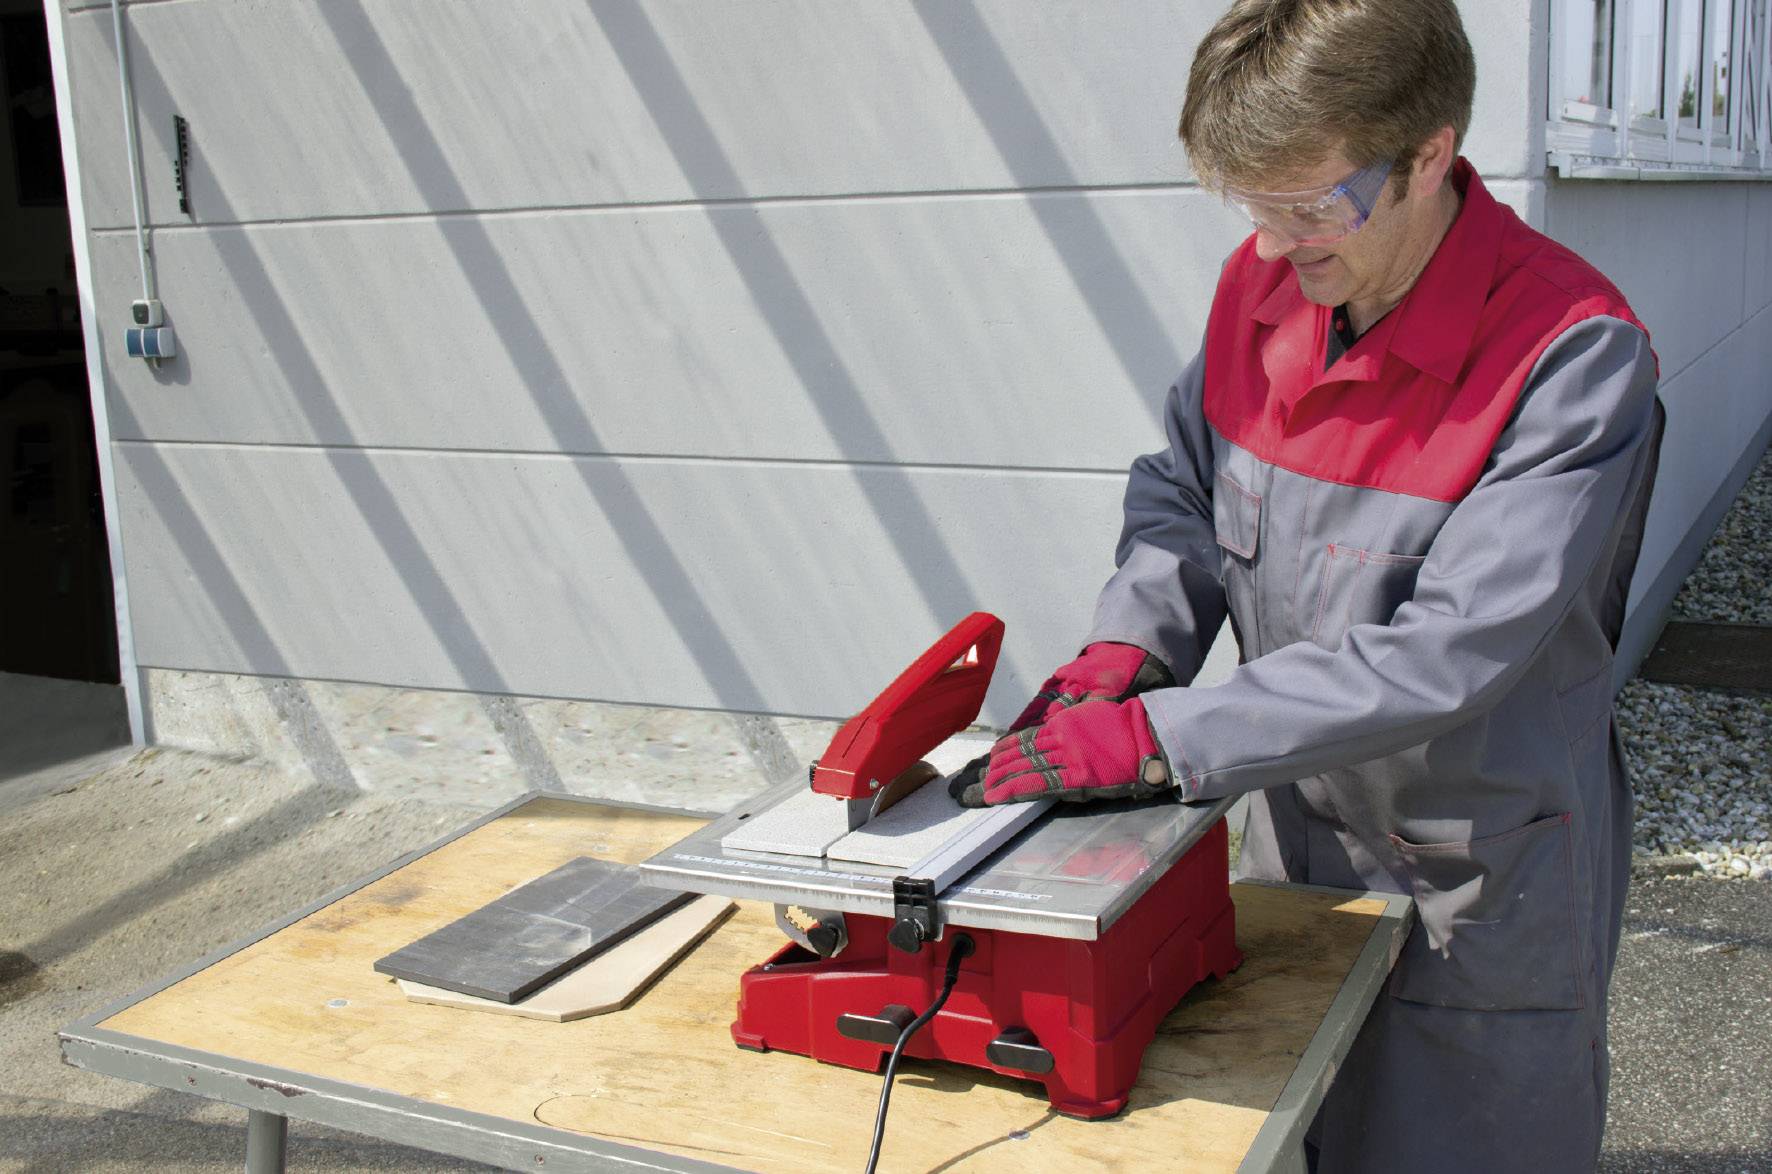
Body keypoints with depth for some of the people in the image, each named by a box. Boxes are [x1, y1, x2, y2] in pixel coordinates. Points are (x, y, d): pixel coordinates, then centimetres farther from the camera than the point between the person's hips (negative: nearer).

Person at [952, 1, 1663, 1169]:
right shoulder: (1262, 283, -6)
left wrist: (1159, 737, -32)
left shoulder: (1574, 355, -26)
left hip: (1482, 881, -5)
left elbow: (1451, 655, -31)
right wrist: (1130, 645, -13)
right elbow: (1182, 483, 6)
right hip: (1297, 826, 6)